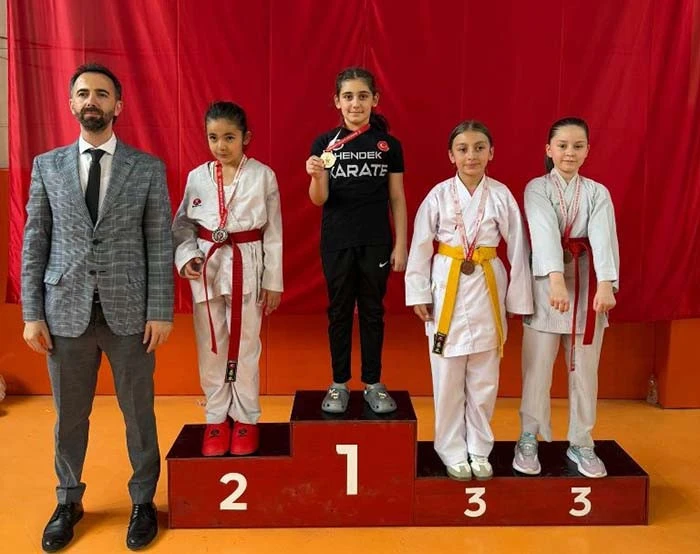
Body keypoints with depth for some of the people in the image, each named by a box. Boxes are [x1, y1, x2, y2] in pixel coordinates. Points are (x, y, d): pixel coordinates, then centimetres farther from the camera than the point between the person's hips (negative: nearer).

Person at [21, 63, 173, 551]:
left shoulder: (148, 168, 0)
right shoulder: (47, 166, 5)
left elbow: (160, 244, -2)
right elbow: (34, 245, 5)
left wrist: (160, 311, -7)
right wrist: (32, 314, 0)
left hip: (128, 312, -1)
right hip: (66, 312, 2)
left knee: (138, 413, 11)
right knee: (69, 417, 15)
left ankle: (143, 500, 31)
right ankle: (69, 501, 36)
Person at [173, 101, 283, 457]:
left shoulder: (263, 175, -5)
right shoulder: (197, 177, 1)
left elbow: (273, 233, -3)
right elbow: (182, 225, 8)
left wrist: (273, 281, -3)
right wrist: (185, 257, -11)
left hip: (247, 266, -2)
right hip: (206, 267, 3)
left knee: (245, 347, 7)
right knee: (210, 348, 10)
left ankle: (246, 419, 24)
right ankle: (217, 418, 27)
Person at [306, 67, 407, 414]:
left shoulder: (389, 144, 1)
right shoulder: (324, 143, 0)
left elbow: (397, 199, 3)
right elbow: (319, 199, -5)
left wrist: (401, 245, -1)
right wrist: (316, 175, -26)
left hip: (376, 242, 0)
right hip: (337, 242, 0)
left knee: (372, 311, 9)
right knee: (339, 312, 9)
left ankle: (373, 383, 22)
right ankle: (339, 384, 22)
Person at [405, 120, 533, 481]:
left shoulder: (501, 195, -2)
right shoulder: (439, 195, -4)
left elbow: (518, 250, 2)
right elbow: (420, 247, 0)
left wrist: (517, 298, 2)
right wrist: (419, 293, -3)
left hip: (487, 291, 1)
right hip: (447, 289, -1)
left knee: (484, 379, 9)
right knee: (448, 378, 5)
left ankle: (479, 450, 26)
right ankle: (453, 451, 21)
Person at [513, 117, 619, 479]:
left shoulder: (598, 192, 6)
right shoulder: (537, 188, -1)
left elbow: (603, 238, -10)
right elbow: (545, 233, -18)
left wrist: (606, 284, -26)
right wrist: (557, 280, -33)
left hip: (589, 286, 3)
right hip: (546, 285, -2)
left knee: (584, 369, 9)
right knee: (537, 367, 2)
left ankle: (581, 443, 23)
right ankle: (528, 439, 18)